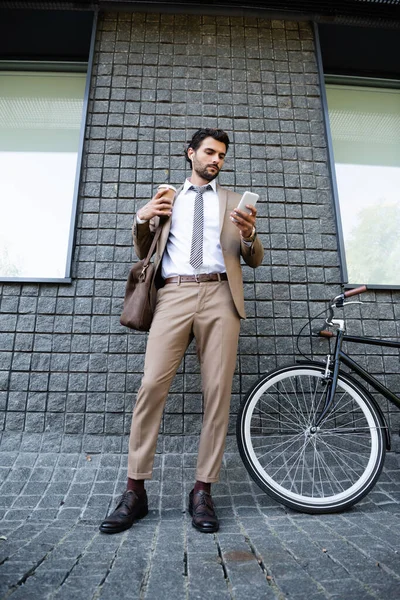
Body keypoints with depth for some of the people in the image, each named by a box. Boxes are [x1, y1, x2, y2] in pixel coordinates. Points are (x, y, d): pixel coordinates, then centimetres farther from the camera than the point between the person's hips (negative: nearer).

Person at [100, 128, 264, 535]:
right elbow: (142, 252, 19)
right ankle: (135, 491, 1)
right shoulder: (167, 199, 24)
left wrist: (249, 234, -6)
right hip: (173, 294, 0)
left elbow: (254, 261, 16)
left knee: (218, 391, -5)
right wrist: (142, 219, -1)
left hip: (219, 295, 1)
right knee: (152, 386, -11)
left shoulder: (233, 201, 23)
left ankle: (203, 491, 7)